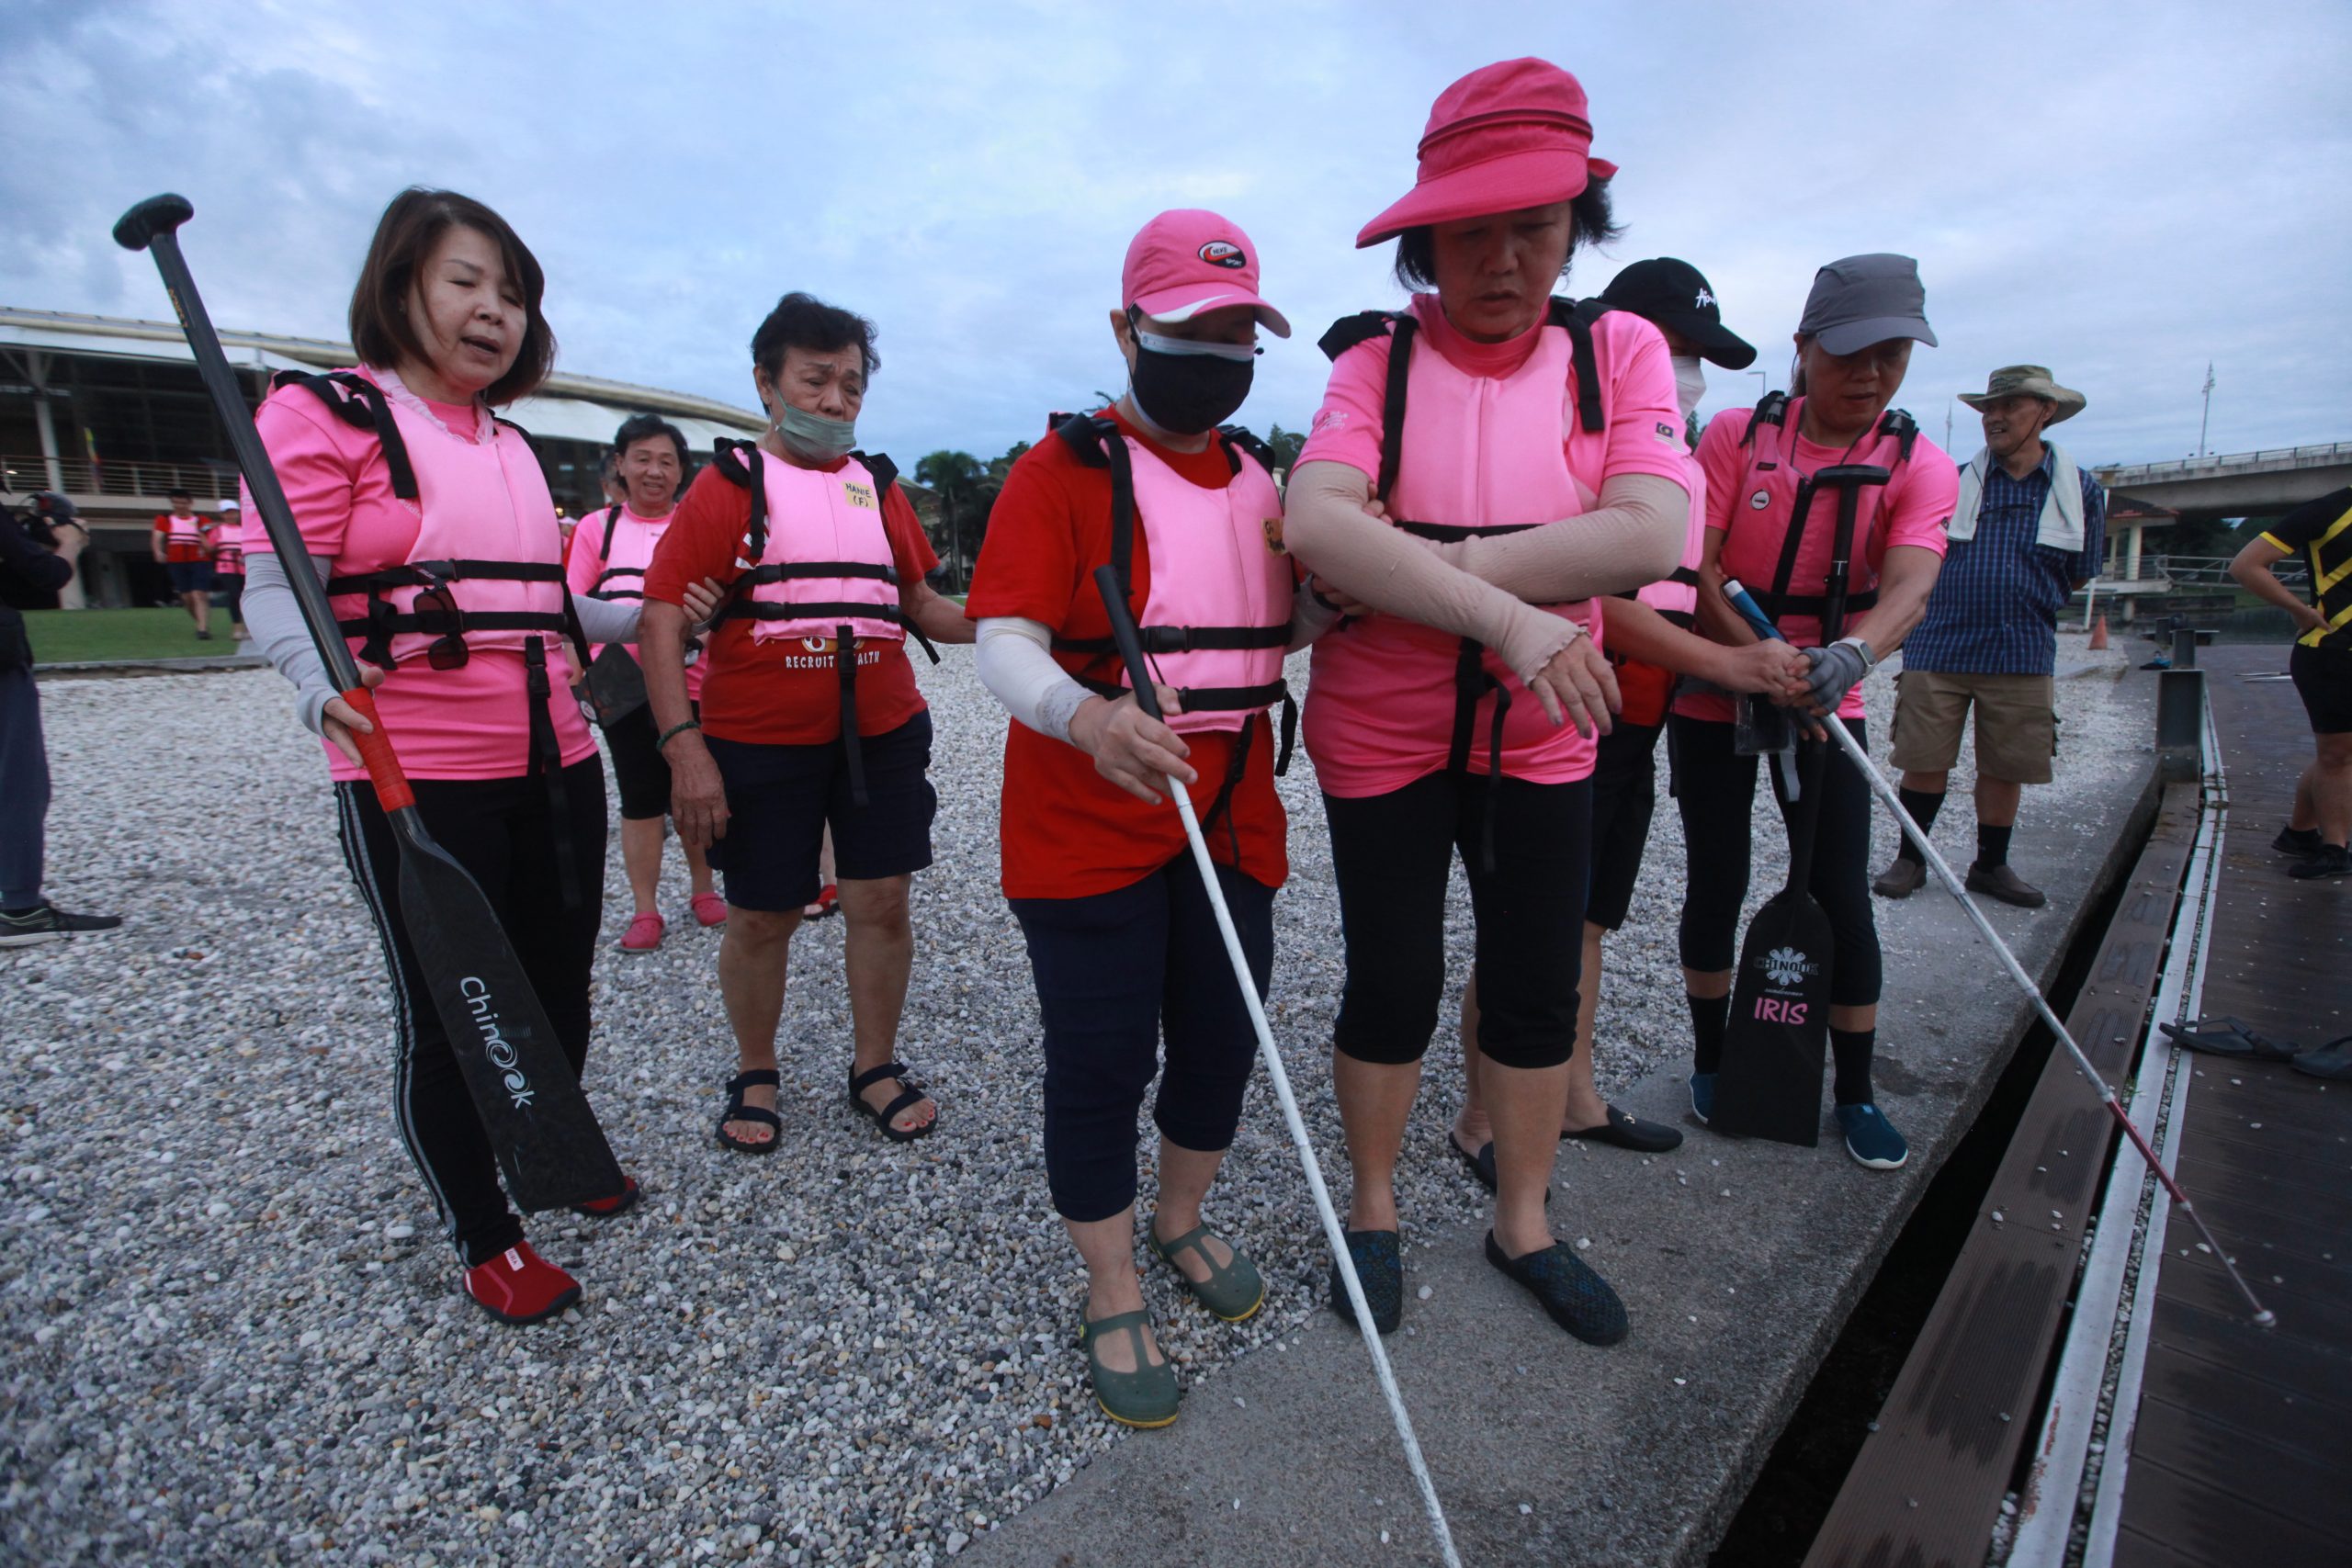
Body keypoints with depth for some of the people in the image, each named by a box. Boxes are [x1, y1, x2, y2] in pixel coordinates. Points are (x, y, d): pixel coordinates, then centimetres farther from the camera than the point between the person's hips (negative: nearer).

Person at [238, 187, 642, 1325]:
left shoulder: (512, 445, 16)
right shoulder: (325, 411, -5)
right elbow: (277, 590, -12)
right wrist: (321, 684, -30)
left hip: (555, 765, 7)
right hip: (418, 781, -6)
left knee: (561, 988, 16)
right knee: (448, 1014, 6)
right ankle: (482, 1236, 26)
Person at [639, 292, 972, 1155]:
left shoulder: (879, 486, 11)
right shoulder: (728, 484, -1)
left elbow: (917, 604, 17)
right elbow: (663, 618, -6)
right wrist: (684, 746, -15)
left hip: (882, 735, 3)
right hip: (759, 744, -3)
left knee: (881, 903, 6)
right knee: (762, 919, 8)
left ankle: (875, 1066, 25)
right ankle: (755, 1075, 31)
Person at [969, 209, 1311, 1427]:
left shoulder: (1259, 479, 13)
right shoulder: (1063, 471, -7)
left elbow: (1286, 628, 24)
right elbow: (1004, 644, -18)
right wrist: (1086, 716, -38)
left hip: (1230, 823, 6)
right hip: (1088, 828, -6)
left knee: (1221, 1043, 15)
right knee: (1101, 1067, 3)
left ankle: (1182, 1223, 44)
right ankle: (1111, 1303, 27)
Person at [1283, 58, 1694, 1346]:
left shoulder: (1620, 349, -2)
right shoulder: (1377, 358, -6)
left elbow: (1647, 537, -19)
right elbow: (1316, 525, -25)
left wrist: (1406, 572, -22)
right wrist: (1505, 613, -31)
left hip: (1543, 739, 3)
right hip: (1381, 740, -2)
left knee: (1537, 990, 12)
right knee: (1392, 989, 8)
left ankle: (1523, 1226, 36)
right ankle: (1373, 1212, 34)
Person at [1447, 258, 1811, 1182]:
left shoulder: (1683, 464, 18)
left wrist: (1772, 672, 9)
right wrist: (1727, 664, -19)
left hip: (1634, 731, 9)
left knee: (1583, 924, 18)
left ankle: (1576, 1101, 33)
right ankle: (1480, 1122, 15)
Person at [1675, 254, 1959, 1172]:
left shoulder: (1922, 467, -4)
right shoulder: (1737, 434, -7)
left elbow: (1909, 586, -22)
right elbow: (1693, 568, -13)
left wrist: (1850, 655, -44)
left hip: (1828, 705, 1)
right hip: (1713, 696, -1)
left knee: (1843, 899, 1)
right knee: (1716, 887, 5)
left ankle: (1856, 1094, 20)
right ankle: (1710, 1058, 27)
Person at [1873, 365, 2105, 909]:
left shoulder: (2080, 490, 7)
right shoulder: (1951, 482, 3)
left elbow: (2078, 576, 15)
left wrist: (2024, 605, 13)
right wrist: (1958, 599, 8)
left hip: (2024, 655, 1)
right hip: (1938, 647, -1)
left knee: (2005, 767, 8)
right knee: (1923, 761, 0)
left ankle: (1992, 865, 23)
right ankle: (1910, 859, 14)